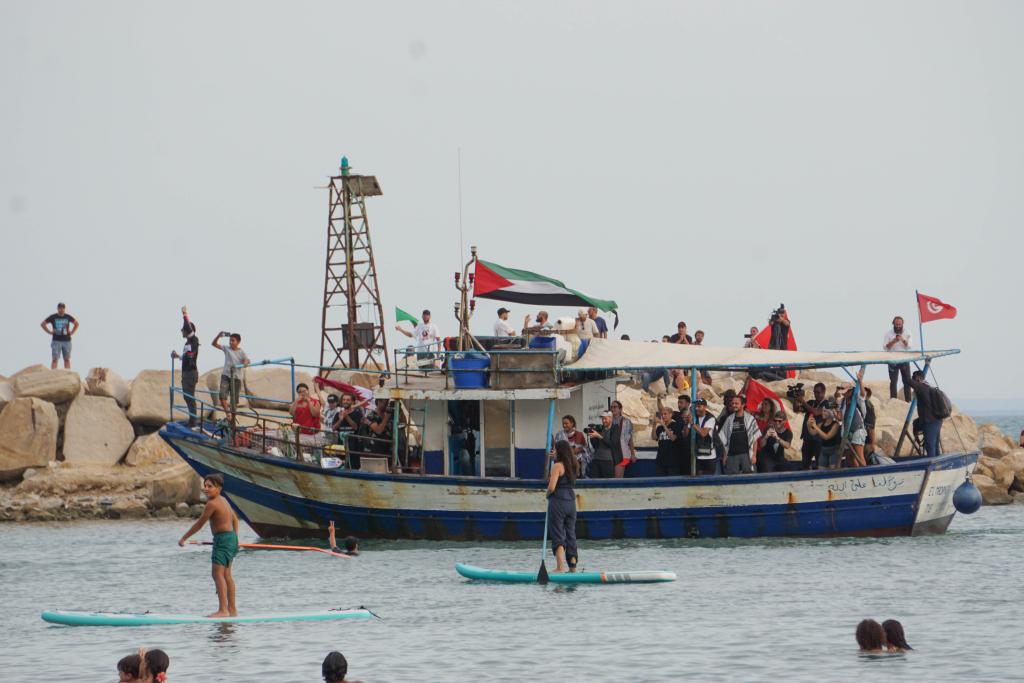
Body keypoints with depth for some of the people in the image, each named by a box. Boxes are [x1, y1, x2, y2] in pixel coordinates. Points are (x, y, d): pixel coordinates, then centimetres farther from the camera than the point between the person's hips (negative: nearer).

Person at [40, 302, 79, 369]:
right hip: (56, 341, -2)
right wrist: (49, 332, -1)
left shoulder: (68, 317, 7)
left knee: (67, 359, 3)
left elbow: (76, 324, 22)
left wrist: (72, 332, 9)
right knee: (54, 359, -7)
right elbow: (42, 324, 8)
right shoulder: (53, 317, 1)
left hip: (67, 341, 2)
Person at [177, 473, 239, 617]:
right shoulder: (223, 500, 12)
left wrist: (184, 538, -5)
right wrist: (235, 538, 28)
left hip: (223, 539, -10)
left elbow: (199, 524, -14)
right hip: (231, 537, 10)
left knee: (218, 573, -15)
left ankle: (223, 610, -22)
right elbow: (235, 518, 23)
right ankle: (232, 609, 25)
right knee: (226, 575, 18)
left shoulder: (212, 504, -18)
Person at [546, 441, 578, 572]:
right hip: (571, 501, 7)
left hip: (558, 501, -7)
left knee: (558, 535, -5)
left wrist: (548, 494, 2)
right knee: (570, 533, 13)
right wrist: (555, 458, 20)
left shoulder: (557, 466, -13)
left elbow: (551, 487, -21)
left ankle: (561, 566, -17)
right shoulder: (572, 465, 8)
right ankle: (572, 566, 16)